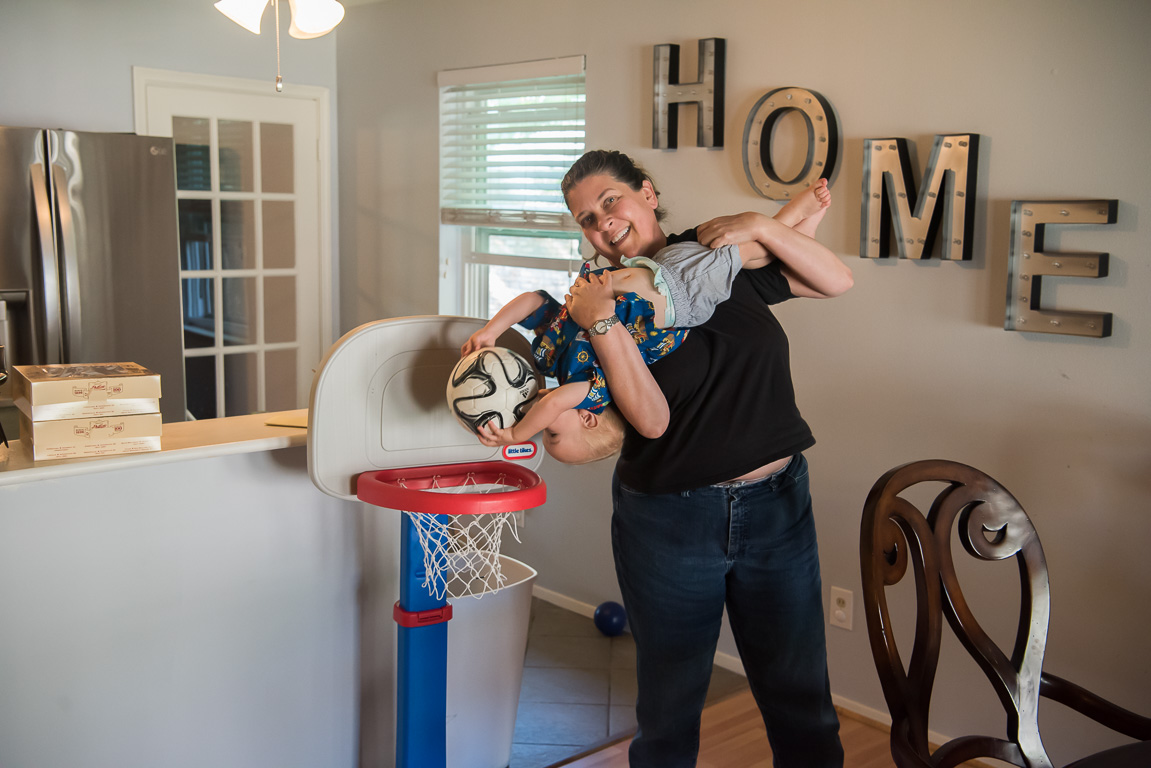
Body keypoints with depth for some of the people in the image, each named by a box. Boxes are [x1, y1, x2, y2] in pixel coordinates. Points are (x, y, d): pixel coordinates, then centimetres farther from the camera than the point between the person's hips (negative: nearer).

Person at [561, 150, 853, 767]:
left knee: (799, 695, 14)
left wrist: (761, 225, -7)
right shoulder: (600, 300, -6)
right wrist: (601, 323, -26)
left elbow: (836, 281, 3)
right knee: (669, 700, 13)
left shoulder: (723, 254, 3)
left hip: (777, 505, 2)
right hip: (669, 522, -2)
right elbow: (652, 419, -18)